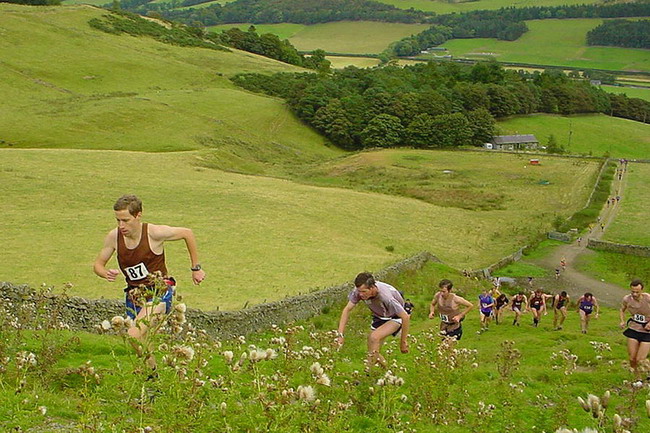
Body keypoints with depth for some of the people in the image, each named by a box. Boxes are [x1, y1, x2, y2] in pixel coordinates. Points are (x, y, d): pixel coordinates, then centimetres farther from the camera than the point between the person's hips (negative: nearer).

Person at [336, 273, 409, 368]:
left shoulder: (386, 297, -40)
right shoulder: (358, 291, -26)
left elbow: (406, 317, -32)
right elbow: (347, 309, -14)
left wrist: (403, 341, -22)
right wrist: (340, 334, -21)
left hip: (395, 318, -6)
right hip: (379, 316, 6)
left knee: (374, 338, -26)